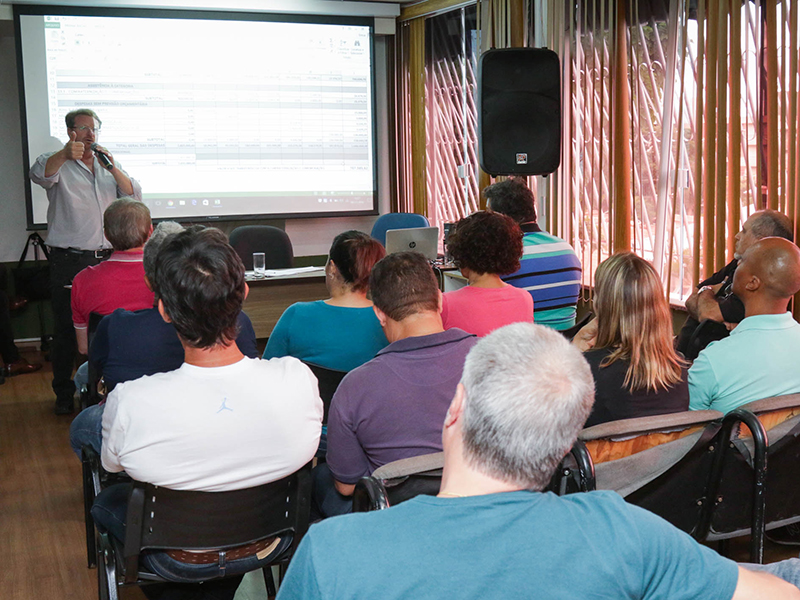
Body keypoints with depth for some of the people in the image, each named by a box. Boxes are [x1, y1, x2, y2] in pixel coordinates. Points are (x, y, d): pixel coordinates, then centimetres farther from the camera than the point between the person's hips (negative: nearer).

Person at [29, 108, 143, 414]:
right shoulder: (59, 164, 4)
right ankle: (64, 394, 13)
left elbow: (133, 196, 5)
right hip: (68, 260, -3)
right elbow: (40, 174, -20)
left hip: (107, 259, 3)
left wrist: (113, 168, -12)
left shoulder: (109, 167, 18)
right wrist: (65, 155, -41)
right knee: (66, 329, 1)